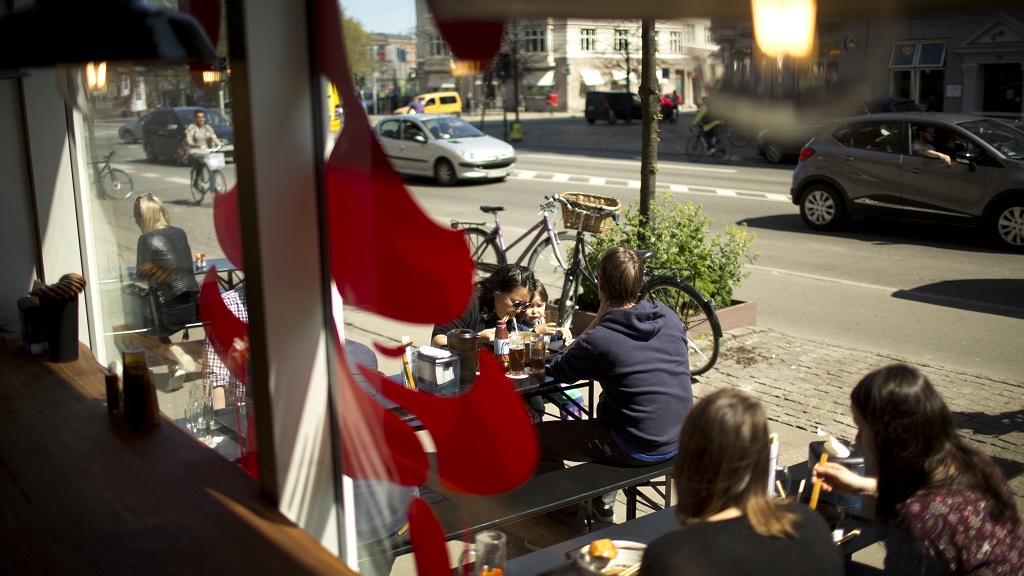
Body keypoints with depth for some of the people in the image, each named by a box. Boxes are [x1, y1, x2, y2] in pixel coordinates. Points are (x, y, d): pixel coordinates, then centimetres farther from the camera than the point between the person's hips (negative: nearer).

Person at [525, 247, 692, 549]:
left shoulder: (598, 340, -19)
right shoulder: (669, 318, -1)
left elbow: (558, 371, -1)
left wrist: (596, 321, -4)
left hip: (638, 450, -7)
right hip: (679, 441, 7)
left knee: (536, 437, 5)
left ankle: (569, 524, 15)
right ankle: (604, 502, 44)